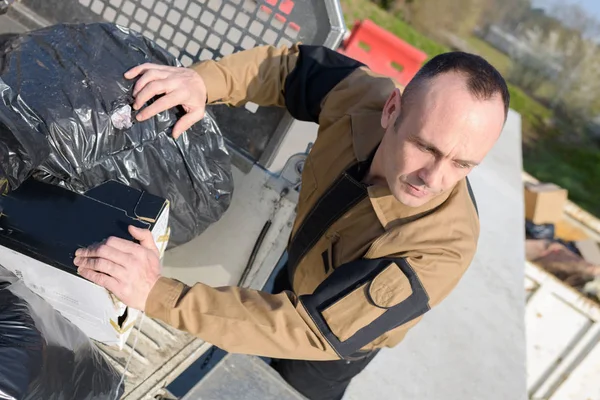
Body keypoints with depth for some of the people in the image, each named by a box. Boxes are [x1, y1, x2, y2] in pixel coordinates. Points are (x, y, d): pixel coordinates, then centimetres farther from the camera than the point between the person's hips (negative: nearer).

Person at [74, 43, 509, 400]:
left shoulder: (442, 249, -44)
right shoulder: (367, 96, -32)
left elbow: (313, 331, -44)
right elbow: (297, 66, -14)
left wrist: (157, 294, -48)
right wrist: (203, 80, -32)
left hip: (337, 343, -4)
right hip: (297, 272, 5)